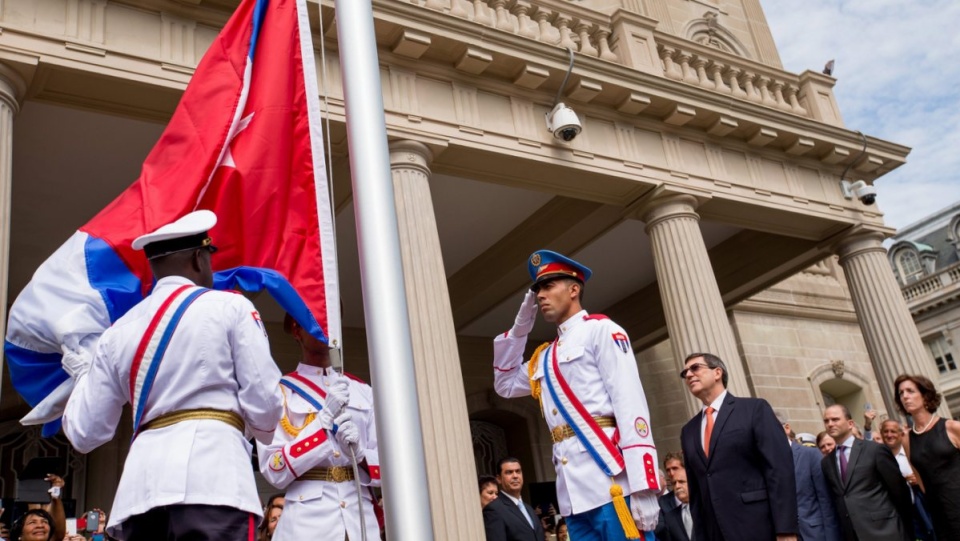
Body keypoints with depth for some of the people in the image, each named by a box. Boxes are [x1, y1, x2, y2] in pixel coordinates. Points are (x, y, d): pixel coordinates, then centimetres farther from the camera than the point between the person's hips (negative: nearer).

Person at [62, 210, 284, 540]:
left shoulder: (118, 331, 15)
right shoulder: (230, 307, 3)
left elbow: (85, 433, 18)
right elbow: (264, 405, -2)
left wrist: (82, 375, 37)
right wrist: (262, 431, 22)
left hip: (142, 487, 5)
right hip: (213, 478, -5)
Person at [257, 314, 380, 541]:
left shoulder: (363, 390, 10)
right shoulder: (279, 391, 1)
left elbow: (387, 464, 9)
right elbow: (275, 471, -8)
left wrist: (360, 453, -11)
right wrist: (325, 417, -14)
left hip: (362, 517, 3)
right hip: (308, 521, -3)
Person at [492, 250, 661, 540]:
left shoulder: (600, 330, 0)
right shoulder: (545, 356, 22)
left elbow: (630, 404, -10)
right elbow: (505, 384, 32)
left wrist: (642, 486, -19)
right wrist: (520, 327, 19)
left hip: (610, 478, -7)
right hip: (573, 488, 7)